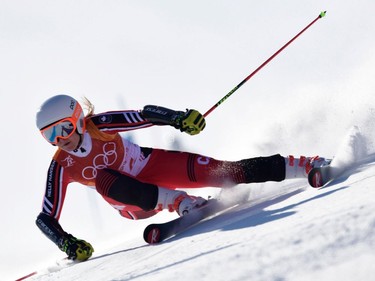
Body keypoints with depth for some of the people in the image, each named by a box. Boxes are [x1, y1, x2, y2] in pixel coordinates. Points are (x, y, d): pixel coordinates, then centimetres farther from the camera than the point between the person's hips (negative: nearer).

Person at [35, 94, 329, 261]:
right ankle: (178, 202, -36)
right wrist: (68, 244, -31)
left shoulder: (100, 125, -20)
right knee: (104, 179, -33)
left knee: (223, 172, -17)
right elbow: (46, 218, -13)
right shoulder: (61, 168, -16)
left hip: (154, 165, -1)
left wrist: (179, 118, -34)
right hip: (136, 202, 1)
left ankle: (302, 166, -6)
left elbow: (147, 116, -16)